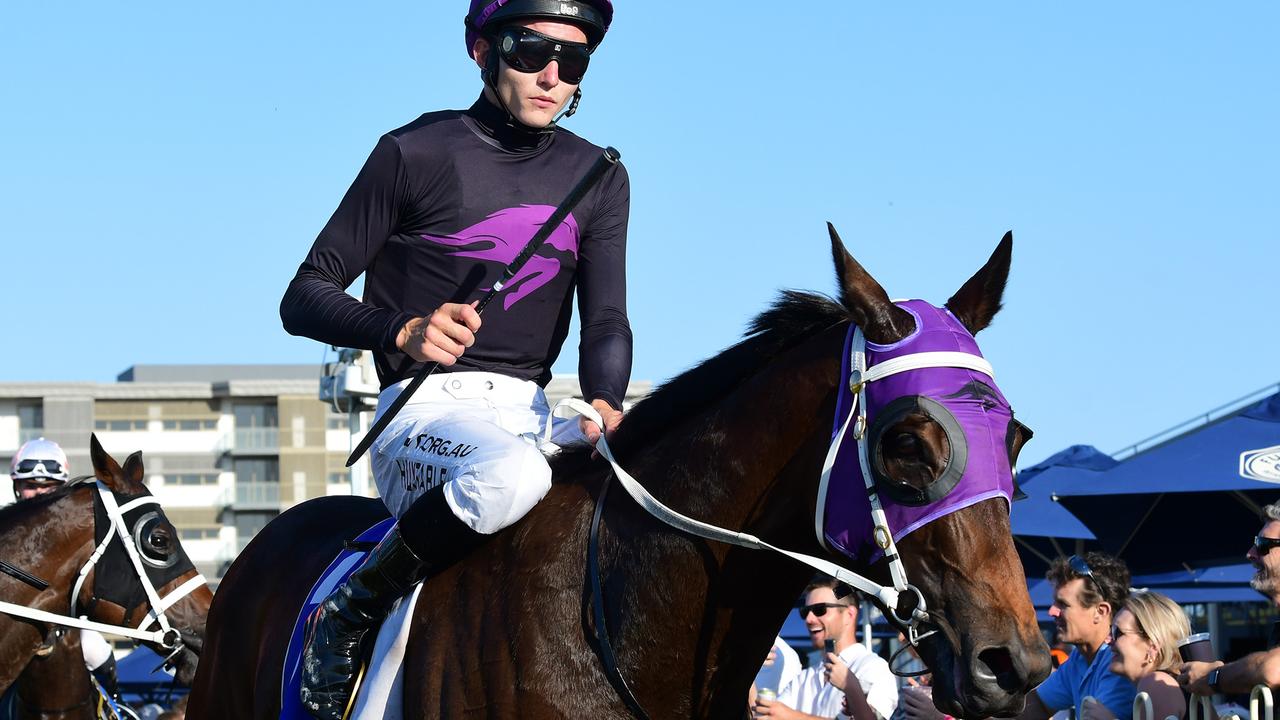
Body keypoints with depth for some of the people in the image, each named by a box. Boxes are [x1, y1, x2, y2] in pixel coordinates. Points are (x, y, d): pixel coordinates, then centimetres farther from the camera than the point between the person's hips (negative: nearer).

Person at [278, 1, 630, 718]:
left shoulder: (599, 179, 13)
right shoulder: (417, 153, -2)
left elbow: (605, 322, 7)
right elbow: (305, 297, -1)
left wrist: (606, 404, -16)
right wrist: (403, 331, -21)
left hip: (532, 414, 6)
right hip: (425, 410, -6)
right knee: (511, 472, -39)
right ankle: (348, 614, -18)